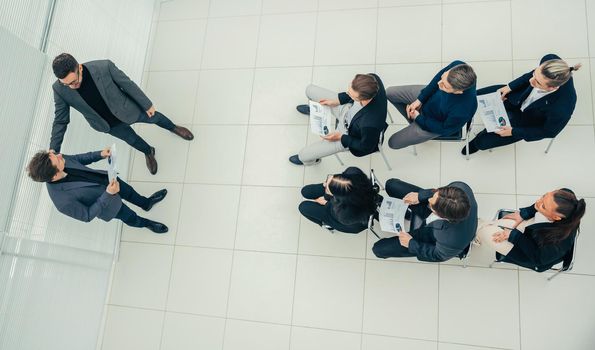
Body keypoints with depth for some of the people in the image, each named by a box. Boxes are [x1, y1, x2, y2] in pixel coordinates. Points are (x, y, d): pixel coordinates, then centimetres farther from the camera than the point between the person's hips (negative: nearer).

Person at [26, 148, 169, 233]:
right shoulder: (63, 202, -45)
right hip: (105, 203, -4)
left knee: (129, 192, 30)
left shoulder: (57, 159, -28)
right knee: (130, 218, 24)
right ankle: (146, 223, 56)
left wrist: (100, 154, -19)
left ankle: (146, 203, 61)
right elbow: (87, 215, -28)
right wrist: (108, 194, -36)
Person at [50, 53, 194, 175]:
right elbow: (60, 121, -15)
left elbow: (128, 85, -19)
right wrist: (53, 152, -17)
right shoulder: (59, 89, -28)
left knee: (153, 117, 24)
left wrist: (147, 105, -6)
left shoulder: (104, 67, -36)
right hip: (107, 123, 2)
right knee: (132, 139, 24)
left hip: (126, 109, -1)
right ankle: (148, 152, 58)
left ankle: (173, 127, 59)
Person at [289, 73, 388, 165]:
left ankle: (309, 160, 44)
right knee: (310, 90, 14)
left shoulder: (370, 124, -47)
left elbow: (366, 147, -24)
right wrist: (338, 100, -8)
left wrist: (341, 138, -15)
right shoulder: (373, 79, -33)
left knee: (304, 155, 1)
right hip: (348, 108, 6)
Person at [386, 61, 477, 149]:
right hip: (429, 96, 5)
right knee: (389, 93, 10)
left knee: (394, 142, 1)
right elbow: (437, 78, -11)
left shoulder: (462, 111, -45)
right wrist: (420, 99, -9)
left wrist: (418, 118, -13)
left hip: (439, 122, -5)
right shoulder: (457, 65, -35)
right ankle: (414, 121, 29)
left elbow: (444, 129, -23)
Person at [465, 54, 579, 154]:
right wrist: (510, 86, -8)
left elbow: (549, 132, -20)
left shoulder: (563, 107, -43)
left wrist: (513, 132, -18)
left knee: (482, 141, -4)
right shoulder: (550, 60, -34)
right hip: (519, 95, 4)